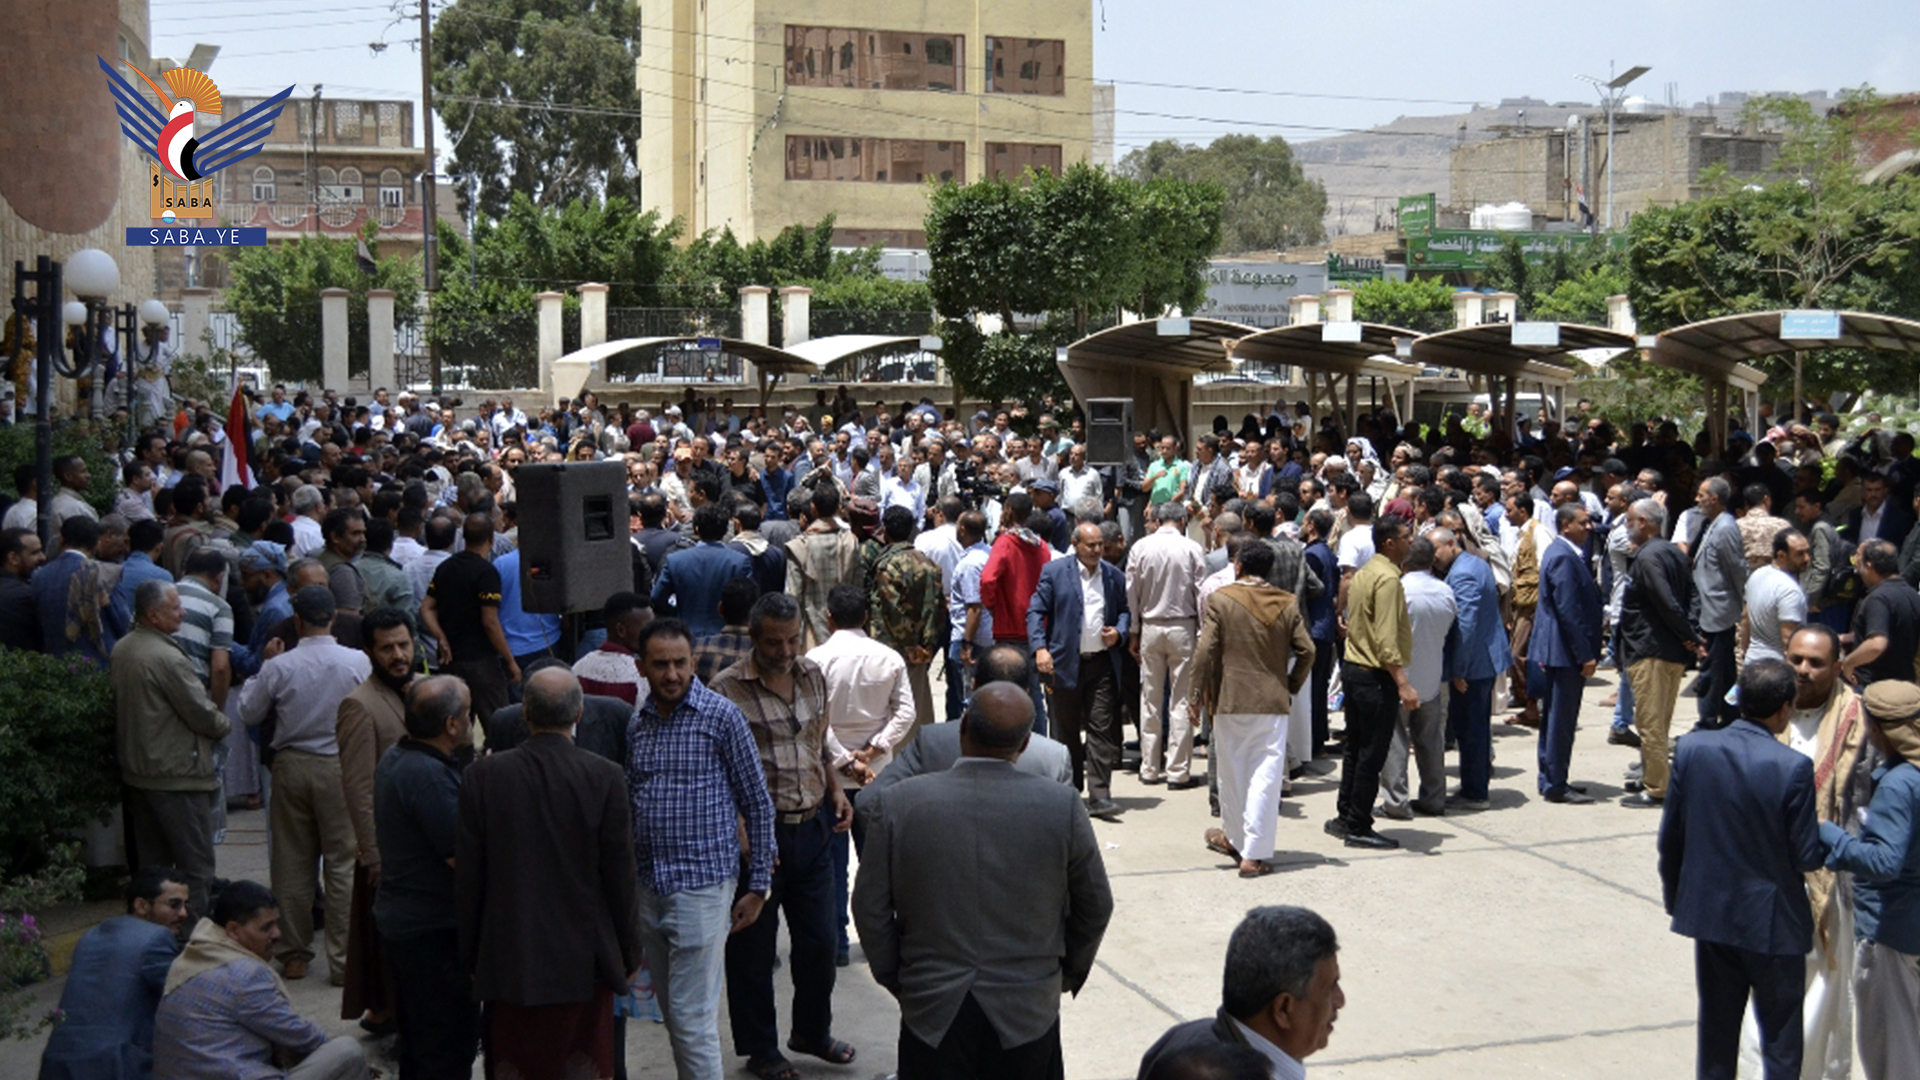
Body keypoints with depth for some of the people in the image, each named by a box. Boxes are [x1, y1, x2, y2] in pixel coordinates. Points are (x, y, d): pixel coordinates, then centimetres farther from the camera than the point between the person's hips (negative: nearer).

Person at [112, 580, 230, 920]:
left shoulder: (121, 651, 6)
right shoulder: (167, 657, -21)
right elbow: (201, 714, -18)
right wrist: (223, 724, 5)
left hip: (135, 771, 9)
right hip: (177, 776, -9)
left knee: (151, 864, 16)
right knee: (195, 867, -1)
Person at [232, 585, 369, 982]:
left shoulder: (279, 666, -8)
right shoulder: (358, 663, -9)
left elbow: (248, 712, 5)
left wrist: (260, 671, 17)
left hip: (291, 766, 1)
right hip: (340, 767, -1)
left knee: (292, 861, 11)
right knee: (343, 862, 3)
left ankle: (293, 954, 19)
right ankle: (344, 960, 4)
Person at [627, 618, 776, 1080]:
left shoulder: (722, 716, -7)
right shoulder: (636, 723, 9)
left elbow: (758, 804, -3)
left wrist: (759, 886, -3)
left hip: (702, 885, -5)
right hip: (647, 888, 6)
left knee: (693, 1020, -6)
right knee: (673, 1015, 15)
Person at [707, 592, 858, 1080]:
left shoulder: (813, 675, 6)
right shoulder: (726, 691, -13)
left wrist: (835, 790, 4)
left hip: (813, 825, 5)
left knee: (819, 938, 15)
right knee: (754, 948, 9)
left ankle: (812, 1031, 37)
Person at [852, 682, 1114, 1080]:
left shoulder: (899, 803, -9)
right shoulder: (1062, 806, -10)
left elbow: (870, 908, -2)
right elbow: (1095, 908, 1)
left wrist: (895, 980, 13)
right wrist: (1070, 973, 18)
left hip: (931, 1011, 0)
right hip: (1028, 1012, 0)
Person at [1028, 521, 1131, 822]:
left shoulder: (1114, 575, 9)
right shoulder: (1055, 571, 0)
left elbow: (1125, 611, 20)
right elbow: (1036, 611, -2)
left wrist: (1119, 632, -1)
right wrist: (1040, 648, -14)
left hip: (1103, 664, 2)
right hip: (1066, 663, -1)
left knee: (1102, 729, -6)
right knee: (1067, 730, 9)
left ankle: (1099, 795, -7)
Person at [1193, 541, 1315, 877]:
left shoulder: (1220, 600, -5)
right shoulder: (1287, 603, 1)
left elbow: (1205, 652, -9)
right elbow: (1306, 651, -2)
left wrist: (1203, 693, 3)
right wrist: (1291, 687, 12)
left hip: (1230, 699, -1)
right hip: (1273, 701, 1)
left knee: (1233, 774, 15)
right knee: (1265, 777, 1)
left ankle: (1234, 838, 30)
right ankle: (1254, 854, -2)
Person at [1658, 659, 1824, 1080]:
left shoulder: (1691, 749, -7)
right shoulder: (1793, 768, -19)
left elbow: (1670, 836, 0)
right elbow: (1807, 856, -14)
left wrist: (1673, 895, 15)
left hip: (1709, 913, 4)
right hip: (1772, 920, -4)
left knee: (1716, 1030, 17)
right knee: (1781, 1042, 9)